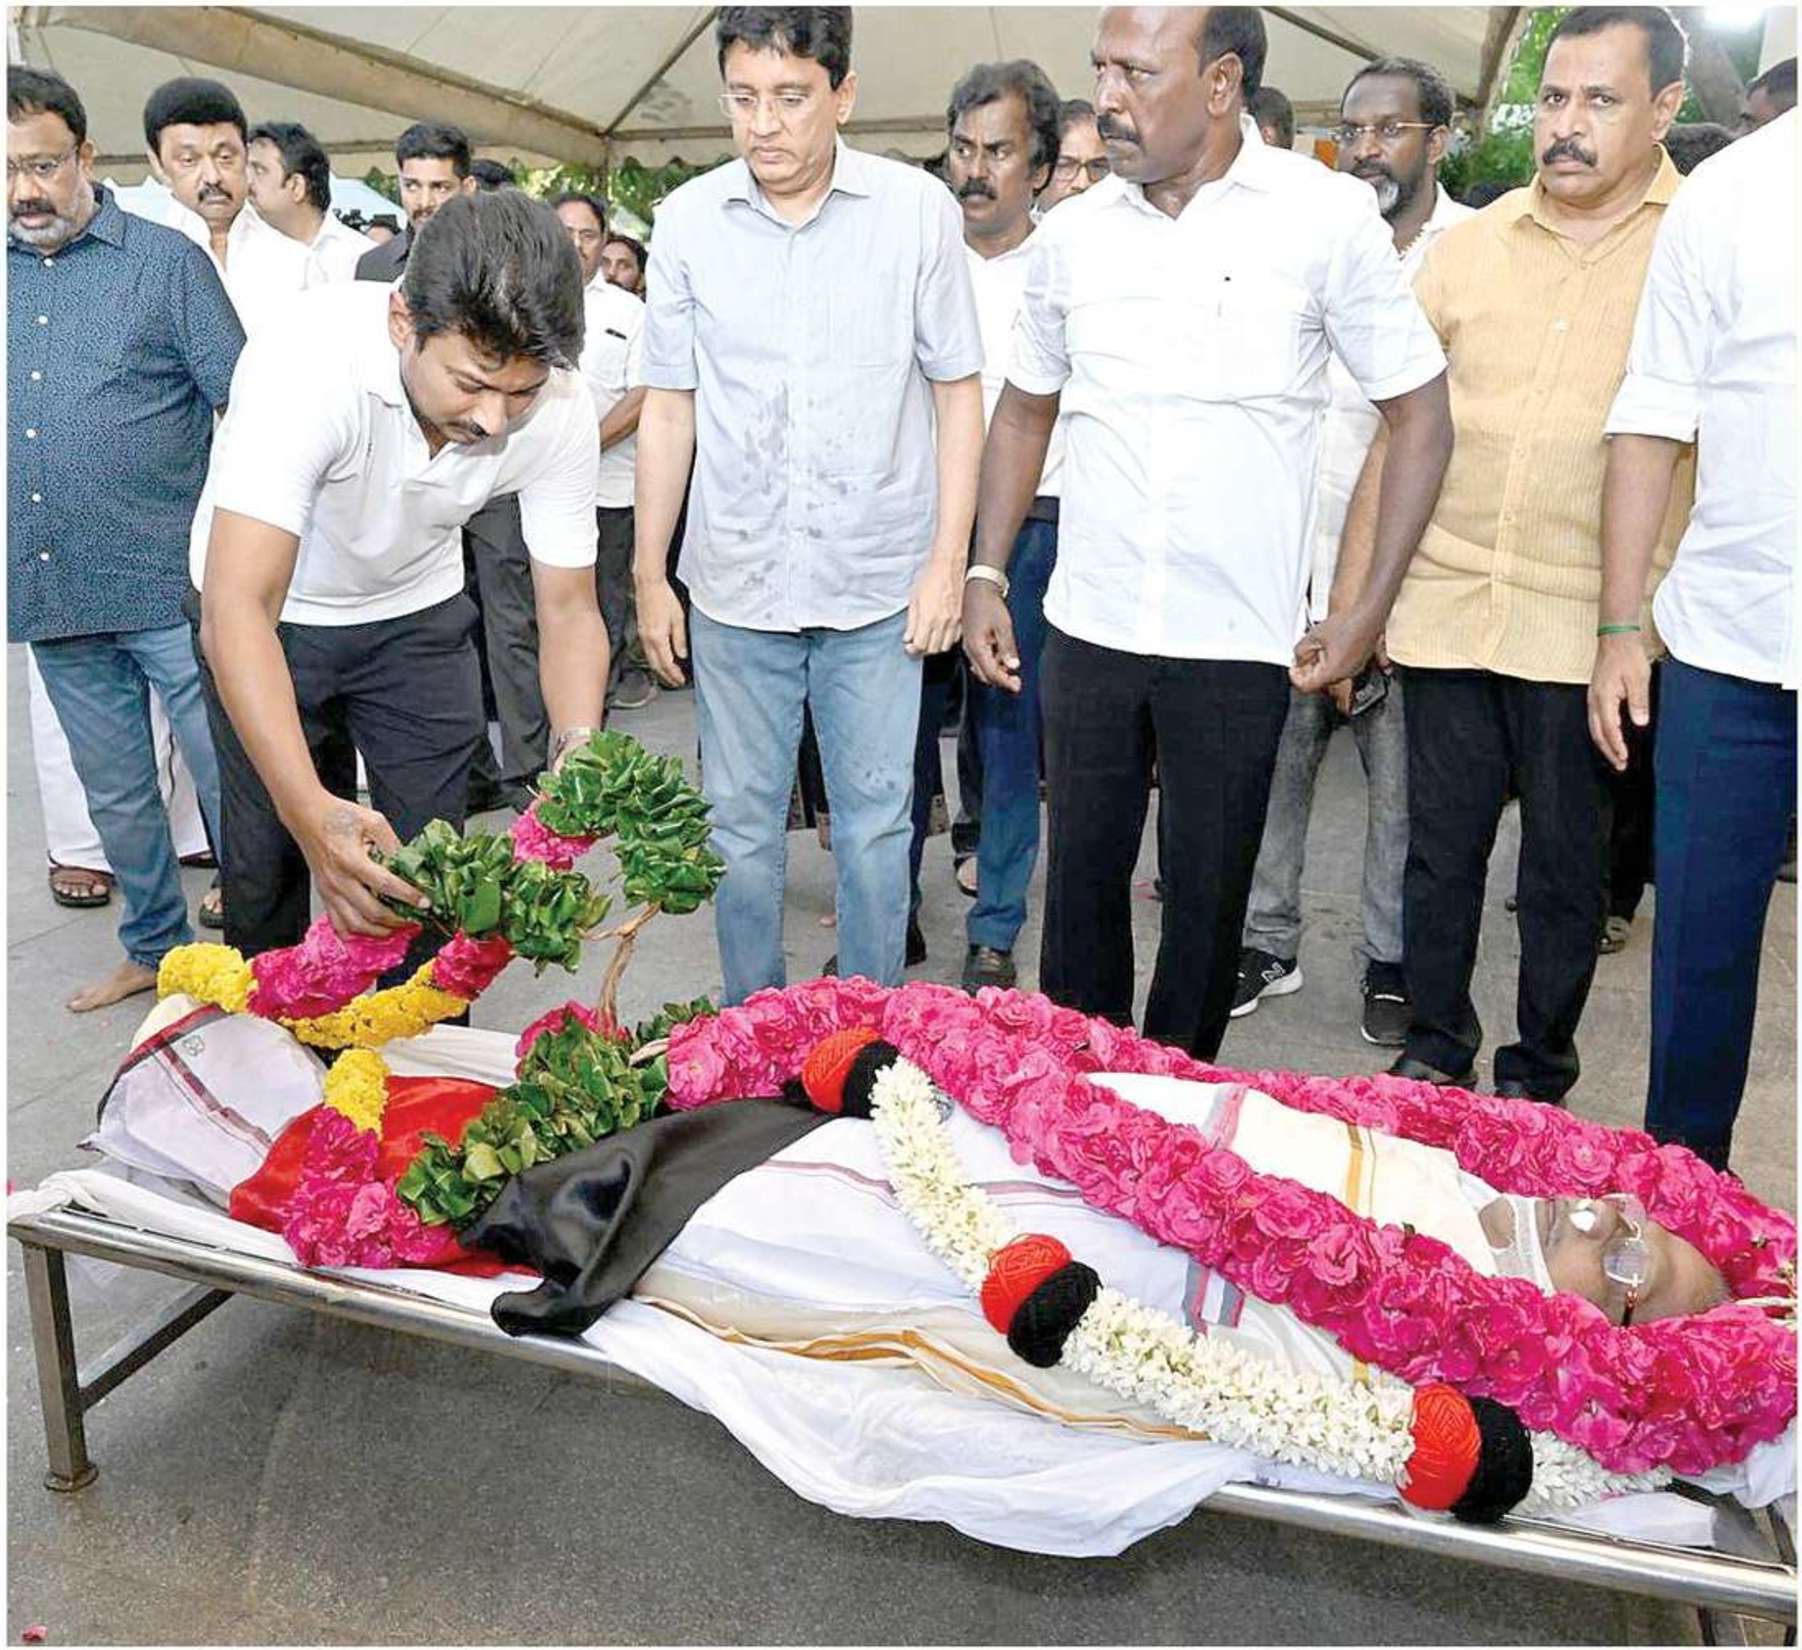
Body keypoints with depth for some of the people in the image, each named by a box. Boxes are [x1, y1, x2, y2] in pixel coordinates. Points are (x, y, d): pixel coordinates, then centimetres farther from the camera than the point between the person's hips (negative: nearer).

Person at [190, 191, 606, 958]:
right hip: (267, 613, -2)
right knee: (267, 862, 1)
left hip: (415, 608, 3)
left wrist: (578, 751, -36)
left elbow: (568, 609, -16)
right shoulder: (307, 361, -36)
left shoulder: (558, 409, -25)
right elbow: (238, 612, -40)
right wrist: (311, 812, -54)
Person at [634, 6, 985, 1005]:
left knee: (873, 825, 8)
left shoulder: (918, 210, -3)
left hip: (878, 585, -1)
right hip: (735, 585, 2)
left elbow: (957, 393, 1)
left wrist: (949, 559, -5)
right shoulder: (687, 220, 2)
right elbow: (669, 407, 6)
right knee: (741, 825, 10)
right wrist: (649, 573, 6)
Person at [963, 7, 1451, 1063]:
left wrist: (1370, 610, -7)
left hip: (1239, 642, -3)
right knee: (1083, 877, 10)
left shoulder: (1329, 216, -5)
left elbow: (1423, 416, -1)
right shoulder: (1073, 233, 5)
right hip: (1088, 629, 3)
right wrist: (985, 578, 9)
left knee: (1209, 897, 8)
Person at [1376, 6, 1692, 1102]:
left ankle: (1539, 1075, 25)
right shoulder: (1473, 242, 8)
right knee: (1440, 848, 11)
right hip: (1446, 602, 3)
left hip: (1585, 626, -2)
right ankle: (1437, 1051, 27)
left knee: (1567, 866, 8)